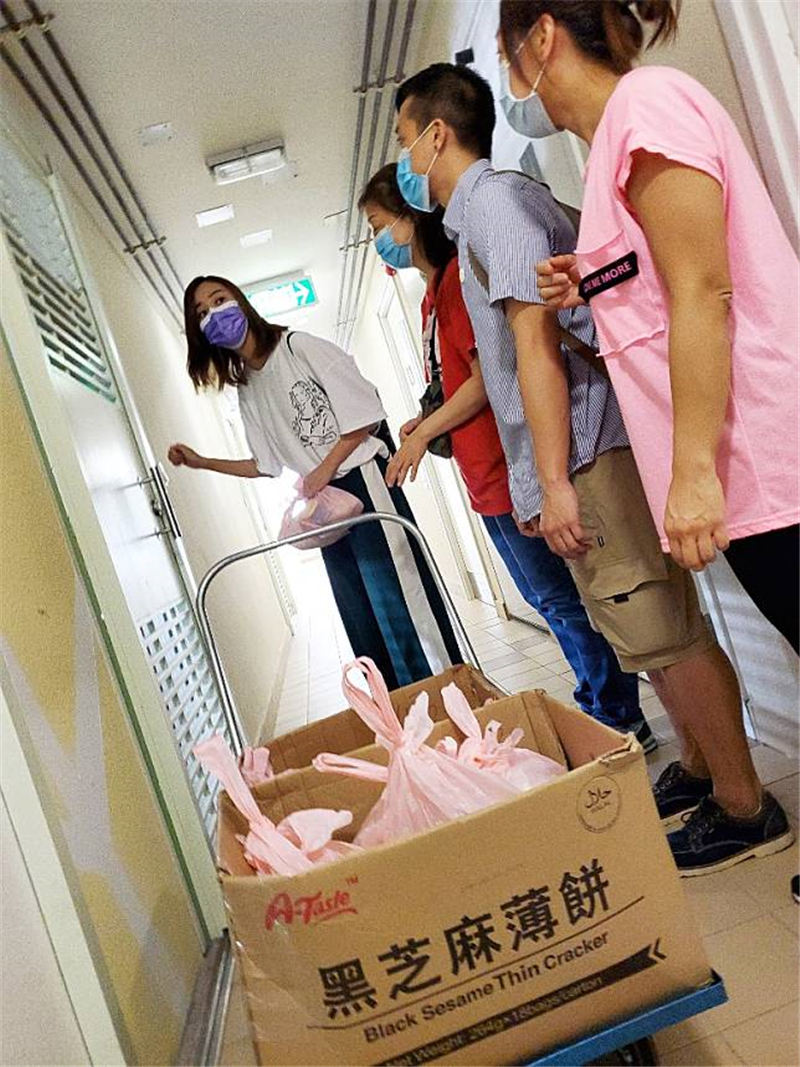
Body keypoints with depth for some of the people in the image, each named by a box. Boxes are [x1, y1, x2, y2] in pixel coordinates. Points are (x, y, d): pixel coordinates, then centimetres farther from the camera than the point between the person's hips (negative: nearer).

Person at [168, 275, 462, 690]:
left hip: (361, 480, -7)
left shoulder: (299, 347, -5)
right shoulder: (247, 391, 14)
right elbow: (267, 464, 16)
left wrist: (327, 468, -14)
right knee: (361, 624, 9)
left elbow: (366, 414, -9)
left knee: (398, 603, -8)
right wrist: (201, 462, 13)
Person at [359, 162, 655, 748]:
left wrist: (423, 432, -9)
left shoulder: (459, 274, -12)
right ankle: (611, 714, 31)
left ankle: (616, 719, 16)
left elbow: (486, 378, -18)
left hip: (508, 475, -10)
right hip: (488, 480, 10)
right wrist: (427, 425, 7)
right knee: (551, 601, 17)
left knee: (562, 600, 0)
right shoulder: (434, 291, 17)